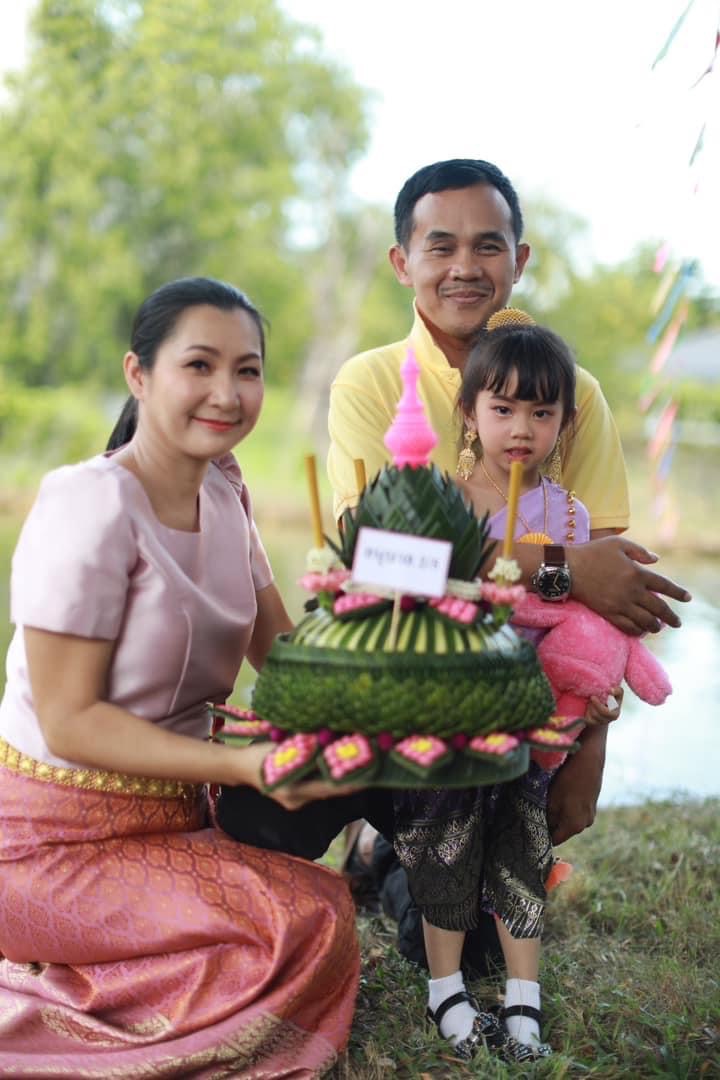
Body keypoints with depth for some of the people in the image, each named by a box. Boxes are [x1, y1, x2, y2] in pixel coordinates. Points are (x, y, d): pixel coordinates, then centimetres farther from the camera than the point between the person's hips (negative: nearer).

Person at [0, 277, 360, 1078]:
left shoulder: (224, 493, 4)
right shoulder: (90, 504, -20)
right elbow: (68, 720, -21)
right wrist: (247, 765, -28)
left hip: (168, 815, 8)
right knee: (314, 922, -17)